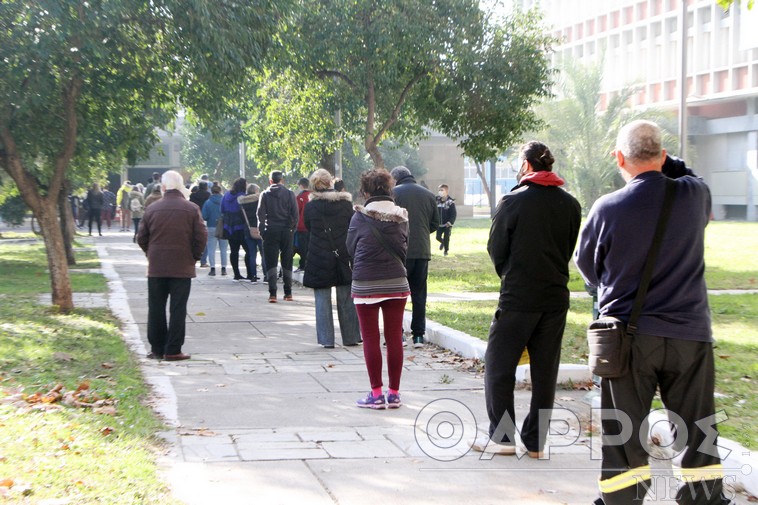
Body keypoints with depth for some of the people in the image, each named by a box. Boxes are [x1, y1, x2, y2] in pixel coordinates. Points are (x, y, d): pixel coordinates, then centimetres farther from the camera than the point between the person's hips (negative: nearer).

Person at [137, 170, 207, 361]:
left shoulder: (152, 209, 0)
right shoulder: (191, 209, -6)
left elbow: (141, 238, 4)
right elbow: (201, 237, -7)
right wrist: (194, 256, 8)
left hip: (156, 267, 2)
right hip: (182, 267, -2)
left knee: (156, 309, 10)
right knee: (177, 309, 1)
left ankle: (157, 349, 13)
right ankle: (173, 350, -1)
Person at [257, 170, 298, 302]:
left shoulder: (265, 194, 1)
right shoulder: (289, 194, 1)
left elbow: (261, 214, -2)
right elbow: (295, 213, -2)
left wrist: (262, 231, 3)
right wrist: (293, 228, 7)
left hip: (270, 232, -1)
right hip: (286, 231, 1)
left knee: (271, 263, 1)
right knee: (287, 262, 10)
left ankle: (272, 293, -8)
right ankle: (288, 293, 12)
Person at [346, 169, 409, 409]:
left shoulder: (360, 216, -8)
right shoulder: (401, 216, 1)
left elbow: (350, 248, 3)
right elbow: (404, 247, 10)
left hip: (366, 283, -3)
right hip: (397, 283, 3)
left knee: (370, 338, 3)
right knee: (394, 337, 7)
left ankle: (376, 393, 4)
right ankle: (394, 393, 11)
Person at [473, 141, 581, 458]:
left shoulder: (513, 201, -9)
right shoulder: (570, 205, 5)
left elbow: (496, 250, -1)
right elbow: (570, 250, 10)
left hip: (518, 298, -5)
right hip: (556, 298, 5)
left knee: (499, 365, 7)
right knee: (545, 370, 9)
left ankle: (501, 436, 7)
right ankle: (536, 441, 13)